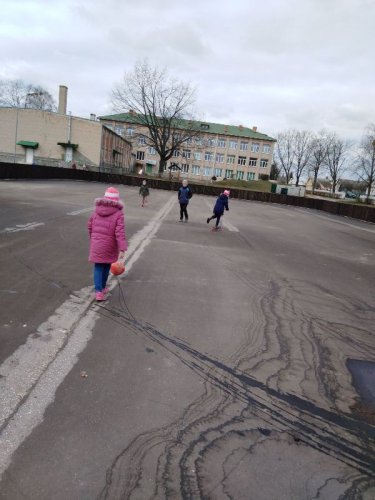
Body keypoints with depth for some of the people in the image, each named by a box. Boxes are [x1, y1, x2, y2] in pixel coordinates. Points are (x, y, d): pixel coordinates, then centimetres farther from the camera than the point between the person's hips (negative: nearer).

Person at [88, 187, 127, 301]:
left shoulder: (96, 210, 0)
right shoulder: (118, 213, -14)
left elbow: (89, 226, 8)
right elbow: (120, 232, -21)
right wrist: (122, 249, -22)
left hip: (96, 245, 2)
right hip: (109, 246, -2)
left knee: (98, 267, 8)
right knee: (106, 266, 17)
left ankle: (98, 291, 0)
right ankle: (102, 288, 33)